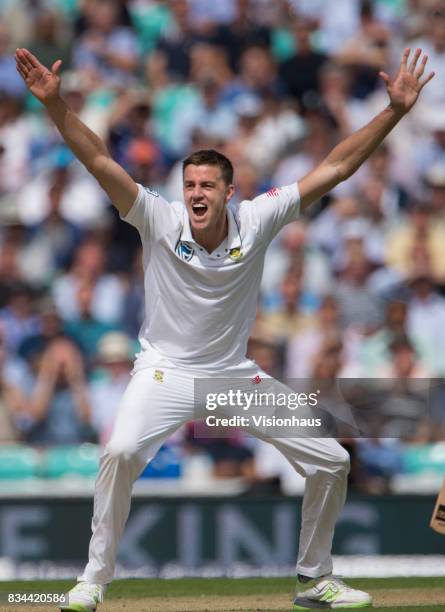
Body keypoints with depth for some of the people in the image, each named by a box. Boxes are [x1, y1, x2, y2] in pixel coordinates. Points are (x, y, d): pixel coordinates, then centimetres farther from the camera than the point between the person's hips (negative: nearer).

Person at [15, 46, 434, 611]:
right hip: (167, 371, -3)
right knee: (121, 452, -31)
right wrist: (55, 103, -35)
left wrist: (396, 110, -13)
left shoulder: (256, 221, -9)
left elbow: (334, 168, -9)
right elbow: (101, 162, -23)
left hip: (237, 374, 3)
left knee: (330, 461, -1)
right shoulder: (159, 220, -13)